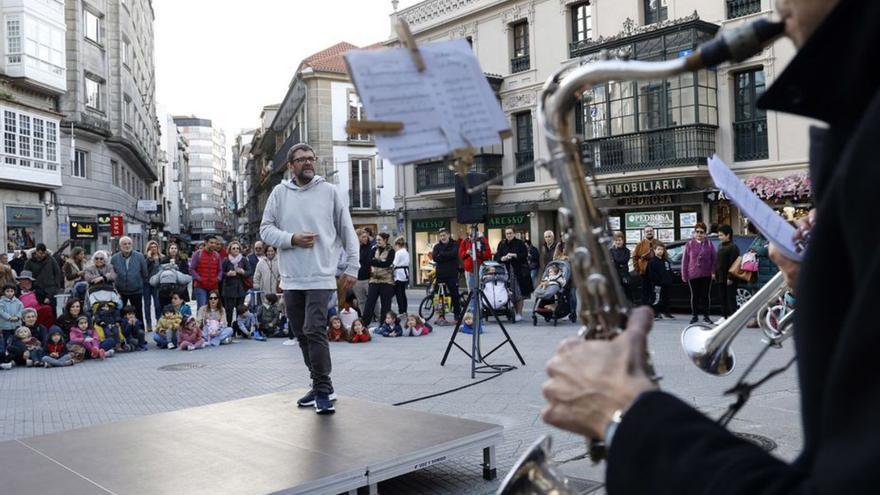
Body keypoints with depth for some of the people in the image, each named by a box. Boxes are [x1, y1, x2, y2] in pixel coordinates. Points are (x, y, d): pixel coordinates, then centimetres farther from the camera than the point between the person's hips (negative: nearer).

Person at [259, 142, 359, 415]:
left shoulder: (330, 192, 2)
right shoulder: (280, 193, 7)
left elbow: (347, 231, 4)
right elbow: (266, 229, 6)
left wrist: (352, 267, 0)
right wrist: (292, 239, -11)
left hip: (320, 277, -4)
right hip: (291, 278, 4)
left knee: (314, 331, -14)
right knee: (301, 334, 11)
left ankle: (323, 390, -2)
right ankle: (320, 385, 25)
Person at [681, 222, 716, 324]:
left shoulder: (709, 244, 2)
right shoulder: (689, 244, 0)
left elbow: (713, 259, 3)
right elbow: (685, 261, 0)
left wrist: (713, 272, -6)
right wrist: (684, 275, -3)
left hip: (706, 275, 0)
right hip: (692, 275, 0)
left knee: (705, 296, 6)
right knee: (694, 296, 7)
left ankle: (706, 316, 16)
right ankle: (695, 315, 17)